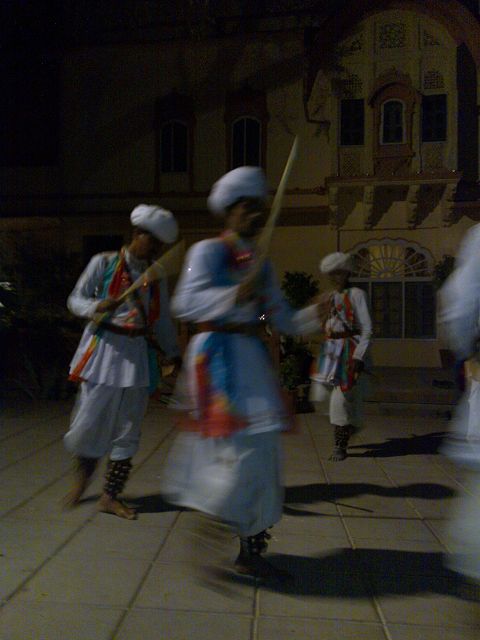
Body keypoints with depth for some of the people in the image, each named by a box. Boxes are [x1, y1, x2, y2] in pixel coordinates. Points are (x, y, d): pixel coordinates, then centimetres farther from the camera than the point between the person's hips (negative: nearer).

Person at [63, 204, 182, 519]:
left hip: (138, 355, 3)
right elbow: (75, 299, 1)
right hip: (104, 350, -3)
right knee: (90, 422, 0)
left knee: (127, 430, 5)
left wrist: (175, 355, 9)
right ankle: (82, 476, 31)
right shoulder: (104, 263, -1)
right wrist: (97, 307, -19)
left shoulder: (157, 276, 10)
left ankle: (110, 496, 19)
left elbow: (164, 321, 14)